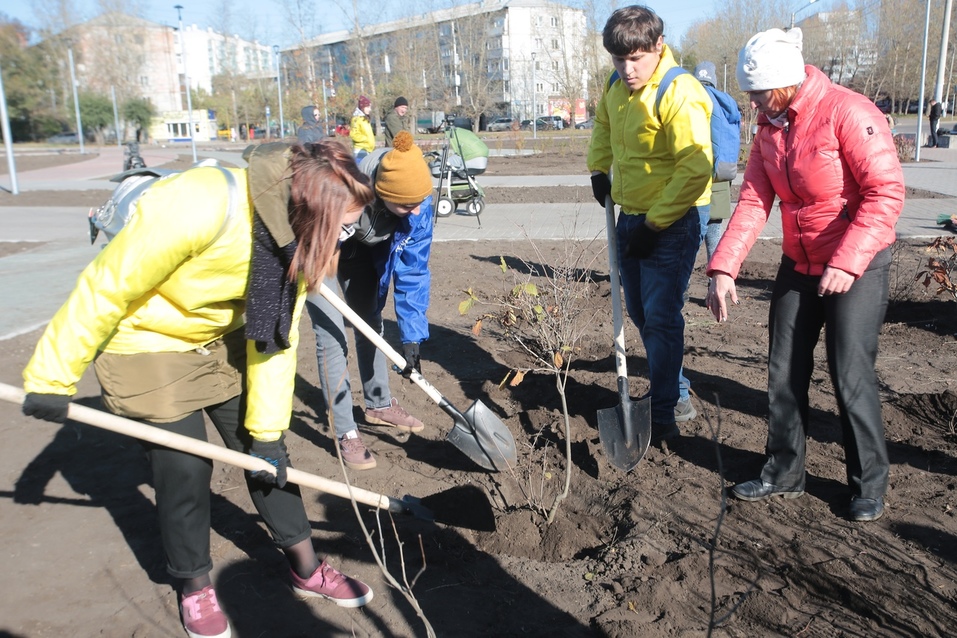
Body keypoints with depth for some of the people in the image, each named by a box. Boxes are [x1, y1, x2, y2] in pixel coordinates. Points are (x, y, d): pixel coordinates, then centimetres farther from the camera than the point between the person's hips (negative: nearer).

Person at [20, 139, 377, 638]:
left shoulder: (296, 235, -13)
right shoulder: (197, 208, -36)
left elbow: (276, 337, -8)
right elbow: (104, 290, -27)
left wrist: (267, 432, -7)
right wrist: (51, 379, -18)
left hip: (218, 339, 6)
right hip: (145, 342, -6)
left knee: (264, 452, 8)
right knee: (184, 466, -2)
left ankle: (306, 569, 25)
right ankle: (194, 587, 25)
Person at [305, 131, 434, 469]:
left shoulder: (418, 206, -29)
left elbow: (412, 271, -23)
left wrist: (411, 336, -26)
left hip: (361, 251, 5)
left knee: (370, 325, 14)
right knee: (331, 338, -9)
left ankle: (379, 405, 35)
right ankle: (345, 433, 3)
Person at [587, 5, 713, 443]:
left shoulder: (680, 94, -20)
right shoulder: (616, 87, 4)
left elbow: (695, 170, -24)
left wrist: (655, 223, -21)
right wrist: (598, 169, 14)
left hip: (672, 221, -8)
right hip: (630, 215, 8)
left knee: (661, 318, -7)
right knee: (640, 314, 14)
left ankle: (662, 417, 5)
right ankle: (678, 396, 31)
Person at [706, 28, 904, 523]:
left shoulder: (848, 113, -18)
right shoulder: (769, 127, 3)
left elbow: (886, 193, -23)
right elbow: (753, 201, -2)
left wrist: (847, 262, -29)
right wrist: (723, 267, -13)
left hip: (858, 266, -7)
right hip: (798, 264, 7)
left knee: (851, 376, -4)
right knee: (784, 372, 9)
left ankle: (870, 485, 17)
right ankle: (784, 473, 25)